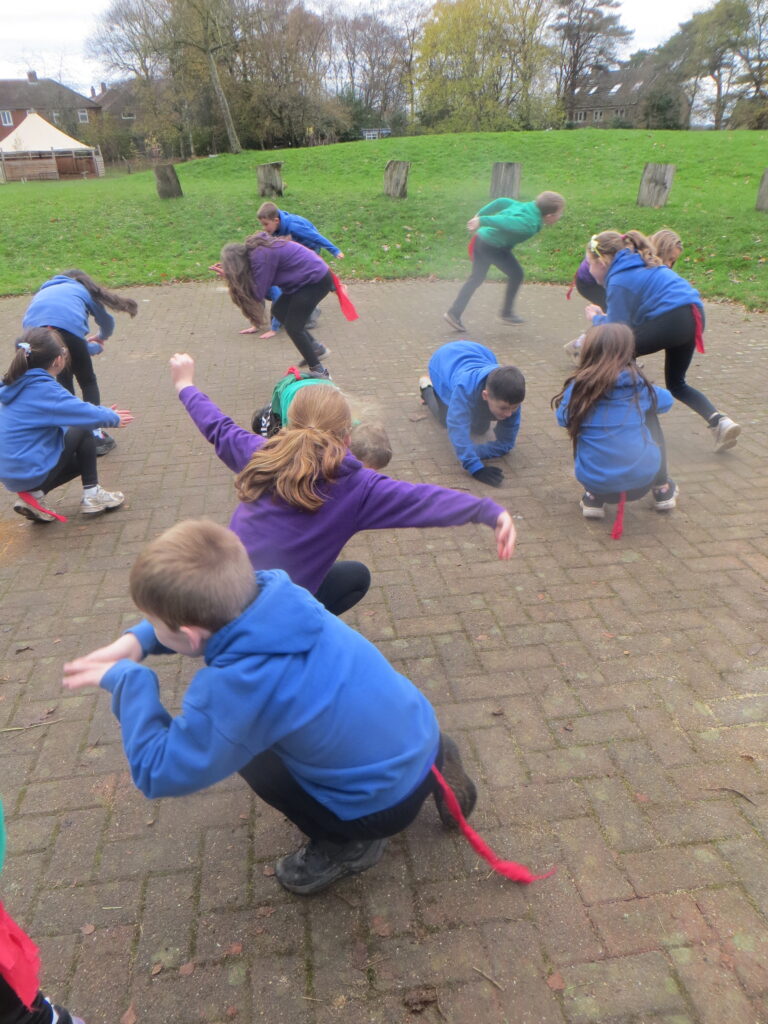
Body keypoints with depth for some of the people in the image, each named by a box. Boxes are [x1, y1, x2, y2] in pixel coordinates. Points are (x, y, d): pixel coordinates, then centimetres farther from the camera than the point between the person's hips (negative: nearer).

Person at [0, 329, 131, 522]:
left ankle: (32, 494, 10)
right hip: (32, 473, -8)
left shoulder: (19, 384, 7)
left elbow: (71, 407, 17)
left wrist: (106, 412, 18)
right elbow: (85, 413, -14)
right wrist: (114, 418, 6)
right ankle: (92, 495, 6)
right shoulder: (45, 390, -20)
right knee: (83, 432, 3)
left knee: (81, 459, 25)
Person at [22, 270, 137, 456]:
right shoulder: (83, 289, 32)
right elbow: (107, 322, 39)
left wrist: (94, 347, 46)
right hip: (67, 326, -3)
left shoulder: (45, 291, 40)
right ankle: (96, 436, 10)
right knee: (87, 381, 16)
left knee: (62, 381, 26)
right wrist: (101, 338, 63)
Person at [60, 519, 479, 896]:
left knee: (245, 749, 6)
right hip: (420, 732, 6)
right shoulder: (274, 589, -13)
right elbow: (207, 613, 9)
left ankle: (348, 843, 16)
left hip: (386, 801, -6)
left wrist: (127, 679, -14)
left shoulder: (234, 686, -32)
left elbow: (158, 772, -19)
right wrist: (138, 639, -2)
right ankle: (431, 761, 26)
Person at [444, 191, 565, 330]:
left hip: (481, 239, 9)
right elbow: (505, 221, -32)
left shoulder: (528, 206, 7)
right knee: (516, 274, 5)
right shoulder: (530, 225, -21)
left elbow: (503, 202, 13)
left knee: (476, 278, 17)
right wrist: (482, 221, -35)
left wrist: (481, 214, 19)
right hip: (493, 246, -9)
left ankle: (454, 313, 16)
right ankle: (507, 313, 18)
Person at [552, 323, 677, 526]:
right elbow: (666, 400, 18)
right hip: (643, 481, 1)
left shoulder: (578, 387, -6)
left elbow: (563, 419, 9)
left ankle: (594, 498, 17)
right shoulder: (638, 383, -1)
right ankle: (662, 490, 31)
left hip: (597, 483, 0)